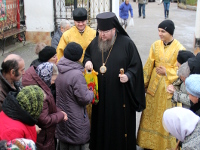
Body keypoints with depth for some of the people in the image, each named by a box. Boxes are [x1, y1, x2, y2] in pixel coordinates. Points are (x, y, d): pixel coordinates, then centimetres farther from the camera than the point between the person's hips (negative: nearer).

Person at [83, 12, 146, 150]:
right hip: (100, 95, 4)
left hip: (120, 95, -4)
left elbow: (136, 65, -6)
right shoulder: (95, 42, 4)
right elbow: (87, 55, 20)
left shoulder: (126, 43, -10)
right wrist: (87, 61, -2)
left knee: (120, 124, 7)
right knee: (101, 123, 15)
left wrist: (128, 76, -23)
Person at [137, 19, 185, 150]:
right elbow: (149, 66, 6)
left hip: (169, 86, -4)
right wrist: (144, 83, 7)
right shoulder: (155, 45, 1)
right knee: (151, 113, 11)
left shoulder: (179, 49, -10)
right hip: (154, 85, 4)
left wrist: (166, 72, -18)